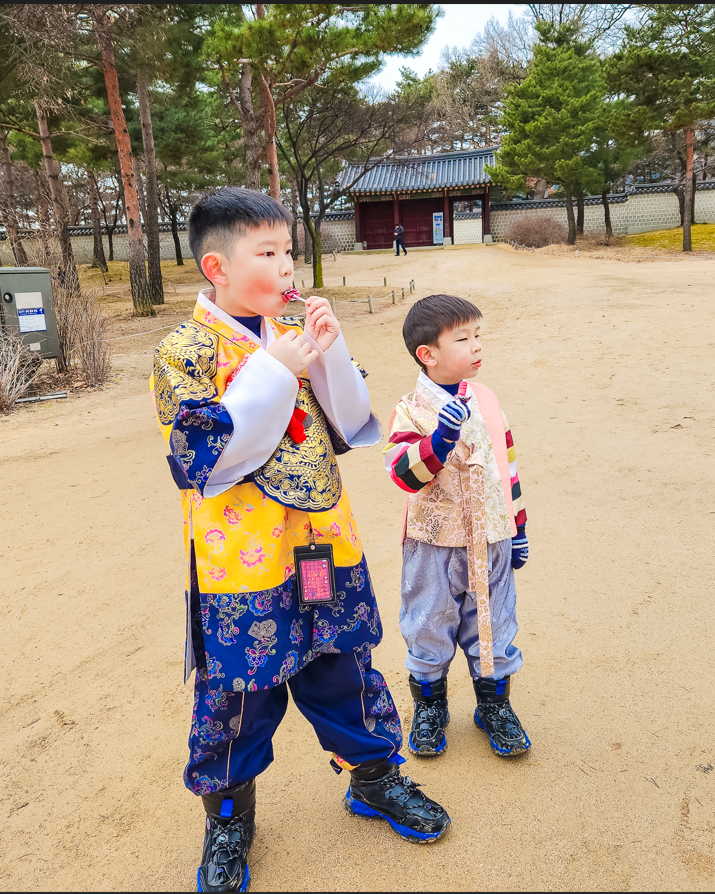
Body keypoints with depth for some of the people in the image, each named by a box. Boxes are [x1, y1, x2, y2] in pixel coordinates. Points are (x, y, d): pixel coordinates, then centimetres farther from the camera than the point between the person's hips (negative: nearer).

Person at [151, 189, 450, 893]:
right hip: (242, 566, -4)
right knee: (237, 696, 12)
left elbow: (348, 427, 3)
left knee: (344, 669, 20)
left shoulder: (295, 334, 5)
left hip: (325, 550, 5)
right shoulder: (185, 352, -10)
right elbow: (203, 460, -20)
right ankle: (228, 814, 39)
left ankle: (374, 775, 45)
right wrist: (274, 374, -22)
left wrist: (330, 353, -12)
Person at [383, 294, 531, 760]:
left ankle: (495, 704, 37)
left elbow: (508, 464, 10)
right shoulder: (412, 410, -12)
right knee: (430, 629, 13)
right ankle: (429, 706, 35)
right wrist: (440, 438, -38)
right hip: (435, 545, -3)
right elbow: (403, 472, -23)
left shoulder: (486, 400, 3)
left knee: (493, 625, 16)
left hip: (490, 541, 4)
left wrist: (518, 526, 13)